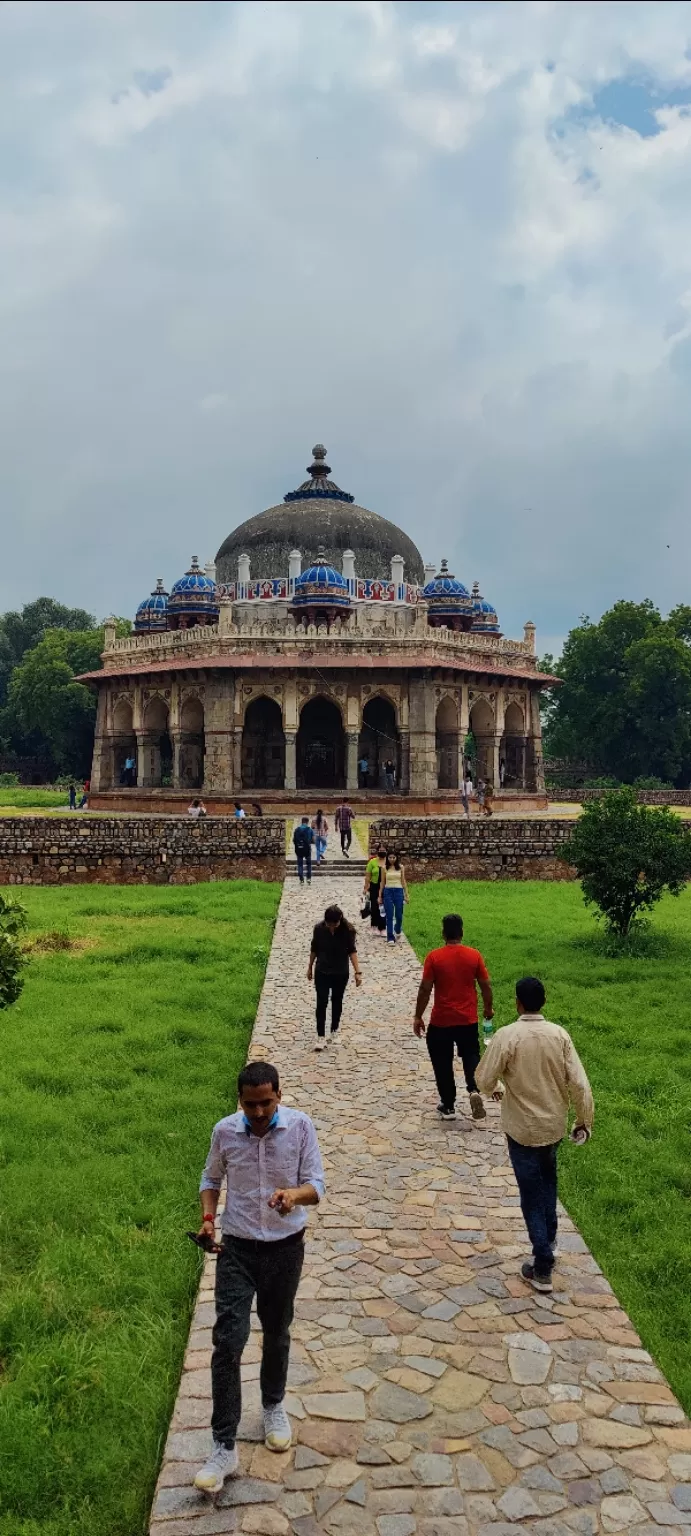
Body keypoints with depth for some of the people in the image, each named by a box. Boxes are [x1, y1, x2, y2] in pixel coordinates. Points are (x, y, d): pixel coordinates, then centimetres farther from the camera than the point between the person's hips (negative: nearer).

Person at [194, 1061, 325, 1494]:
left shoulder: (301, 1126, -14)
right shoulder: (225, 1131, -9)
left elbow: (317, 1185, -12)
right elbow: (212, 1178, 9)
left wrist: (295, 1194, -34)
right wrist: (208, 1217, -7)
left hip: (286, 1247, 0)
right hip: (237, 1248, 0)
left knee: (277, 1335, 18)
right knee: (228, 1340, -7)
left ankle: (274, 1406, 45)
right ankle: (224, 1447, 4)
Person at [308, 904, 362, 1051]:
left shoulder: (348, 930, -17)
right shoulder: (319, 928, -14)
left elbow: (352, 951, -9)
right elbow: (314, 949, 0)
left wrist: (358, 972, -14)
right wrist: (310, 967, 10)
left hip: (341, 973, 0)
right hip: (322, 972, 0)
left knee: (337, 1002, 14)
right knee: (321, 1003, -2)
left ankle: (335, 1031, 32)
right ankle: (321, 1036, 4)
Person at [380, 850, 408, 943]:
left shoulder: (400, 867, 3)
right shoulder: (384, 868, 2)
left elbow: (403, 881, 6)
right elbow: (382, 882, 6)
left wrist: (406, 894, 4)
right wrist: (380, 896, 6)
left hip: (398, 891, 1)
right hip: (388, 891, -1)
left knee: (399, 915, 6)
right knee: (389, 916, -2)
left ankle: (398, 930, 37)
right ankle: (390, 937, 3)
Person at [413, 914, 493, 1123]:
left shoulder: (434, 957, -11)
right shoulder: (474, 955, -5)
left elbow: (425, 989, -10)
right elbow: (485, 986, 0)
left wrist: (418, 1017, -1)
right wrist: (488, 1008, 17)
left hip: (441, 1021, -2)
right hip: (468, 1020, 2)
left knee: (443, 1063, 13)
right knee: (471, 1056, 18)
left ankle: (448, 1106, 19)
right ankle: (474, 1090, -7)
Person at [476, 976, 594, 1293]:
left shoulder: (507, 1036, -20)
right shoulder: (559, 1034, -10)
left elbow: (483, 1079, -16)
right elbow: (578, 1083, -9)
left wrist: (494, 1089, 7)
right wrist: (584, 1120, 4)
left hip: (522, 1128, -4)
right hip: (554, 1124, 4)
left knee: (532, 1194, 5)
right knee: (547, 1180, 29)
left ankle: (542, 1269, 8)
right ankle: (549, 1239, 42)